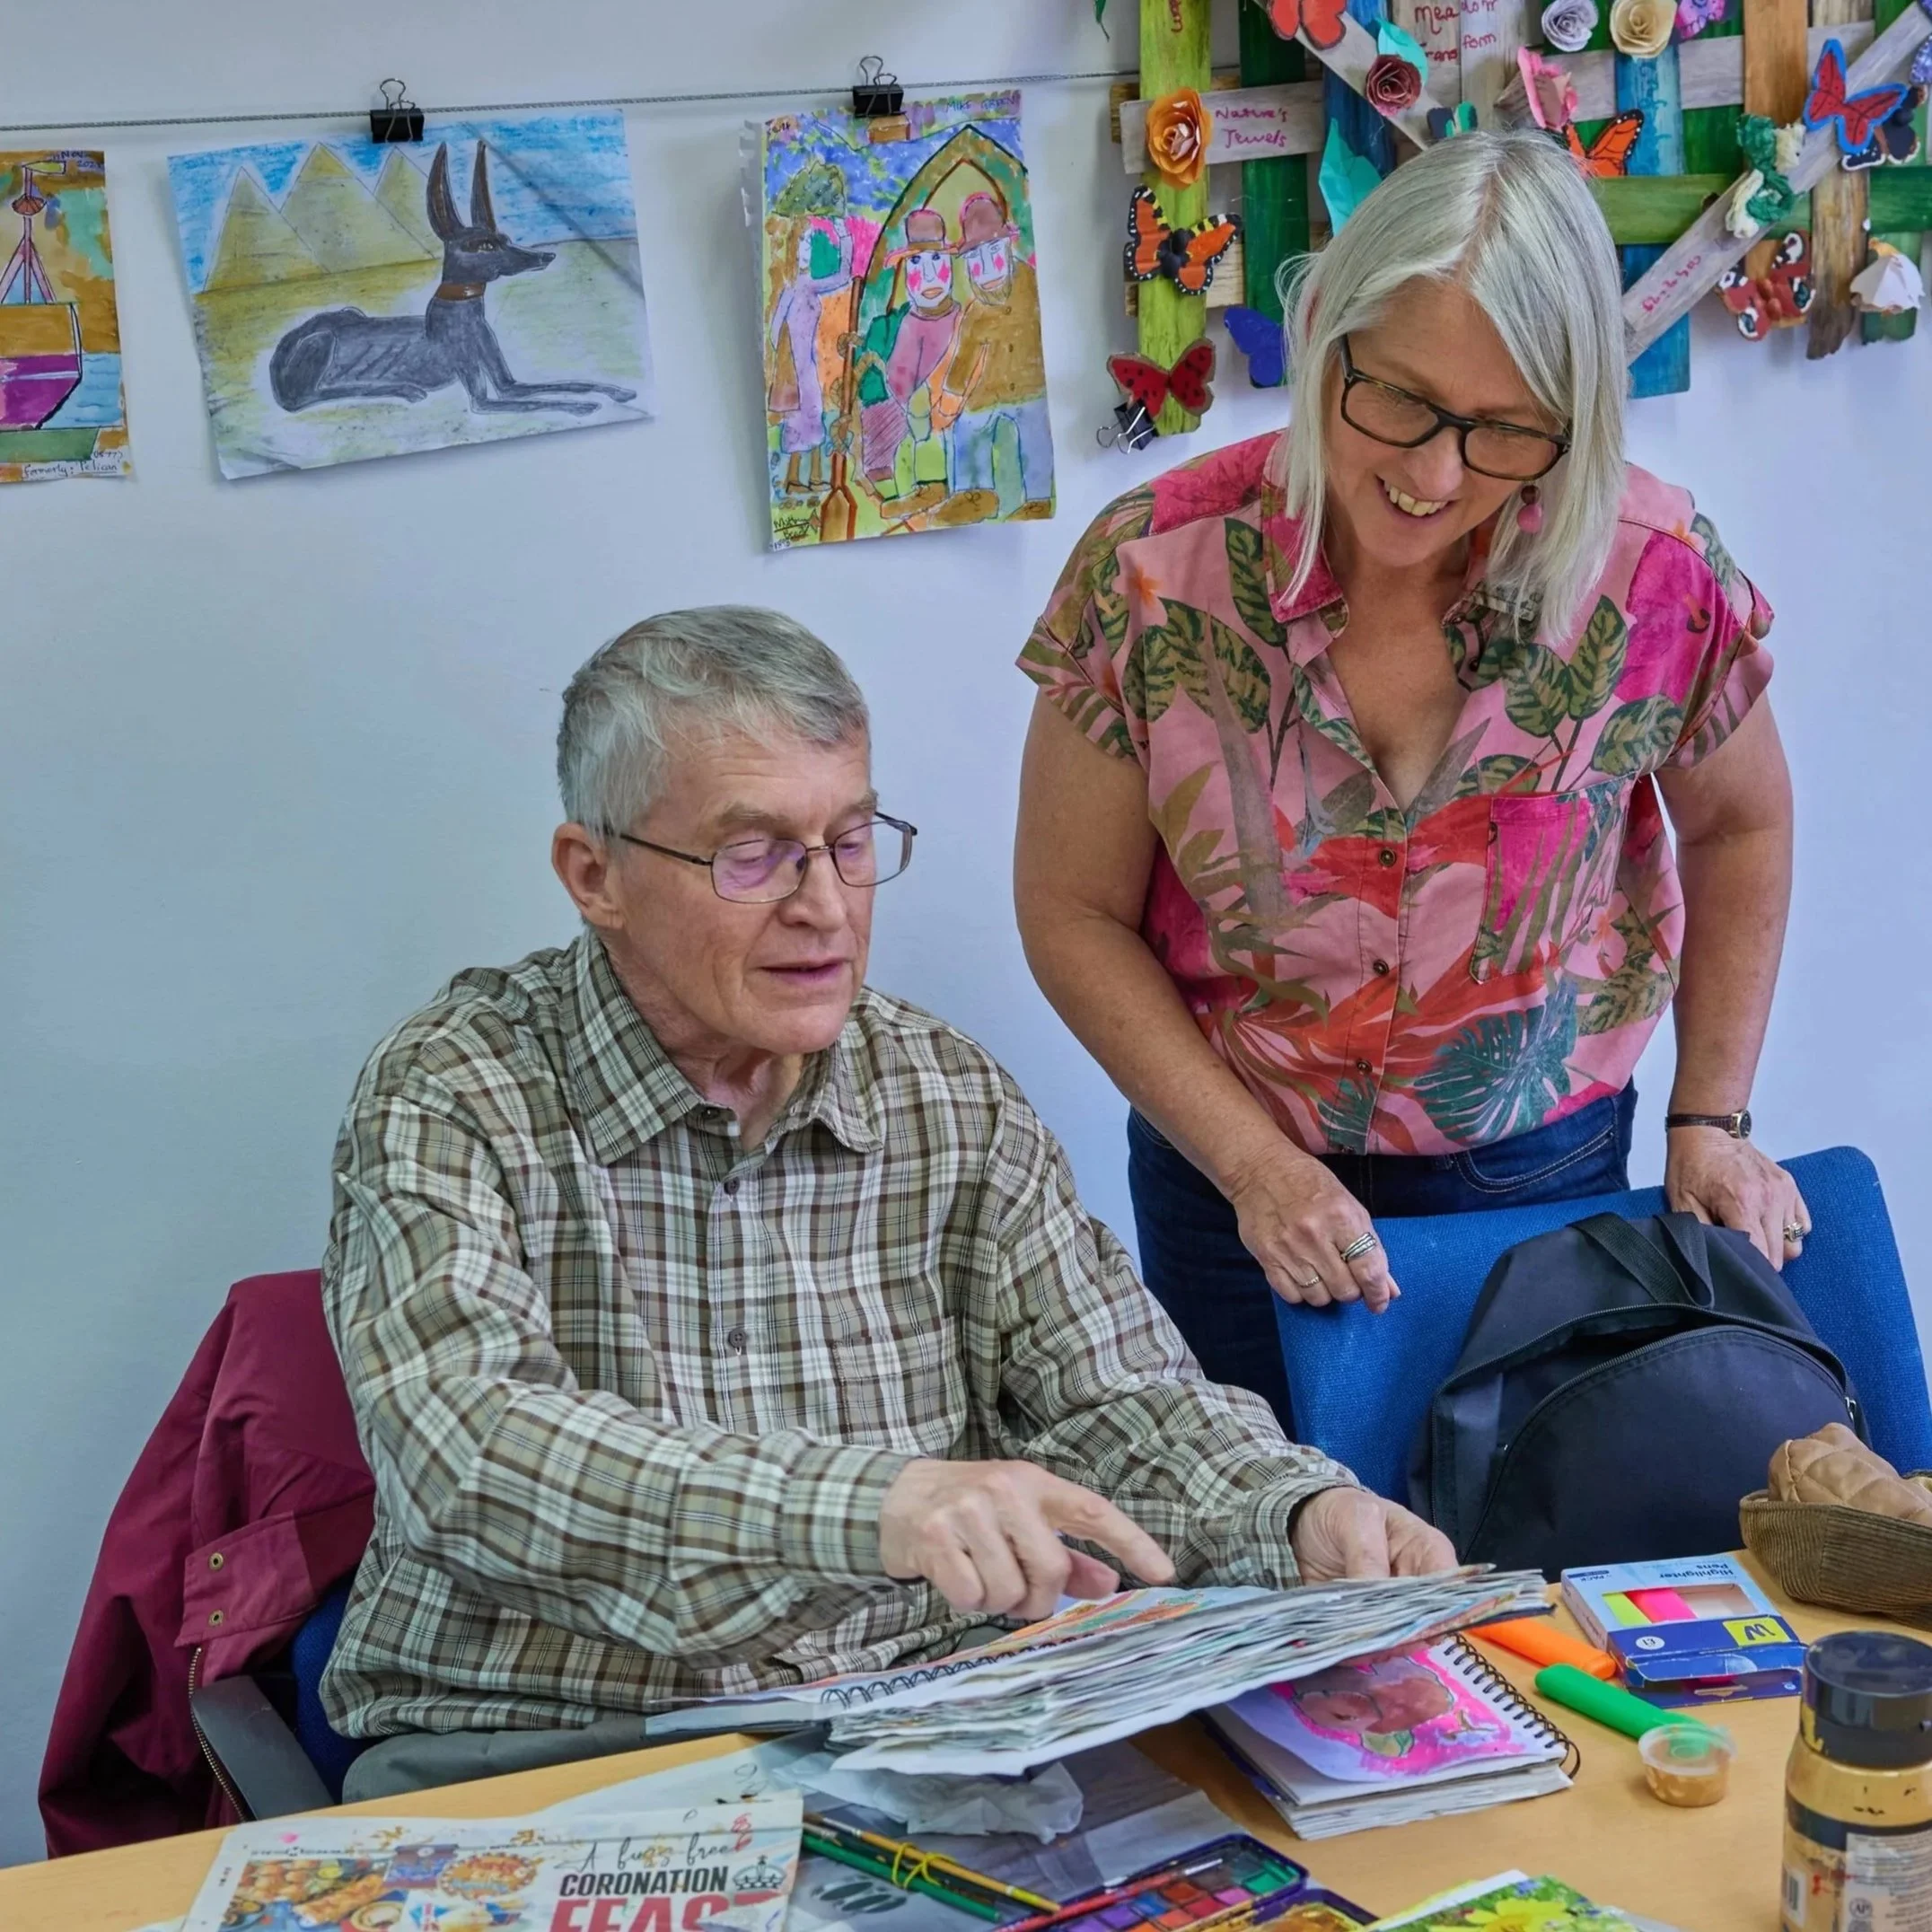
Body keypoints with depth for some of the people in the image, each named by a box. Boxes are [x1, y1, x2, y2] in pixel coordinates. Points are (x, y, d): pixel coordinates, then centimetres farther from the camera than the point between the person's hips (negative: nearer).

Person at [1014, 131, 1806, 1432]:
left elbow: (1738, 825, 4)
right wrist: (1253, 1166, -16)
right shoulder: (1152, 575, -19)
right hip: (1235, 1179, 0)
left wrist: (1712, 1118, 1)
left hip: (1546, 1176, 1)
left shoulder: (1657, 576, -16)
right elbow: (1075, 911, -9)